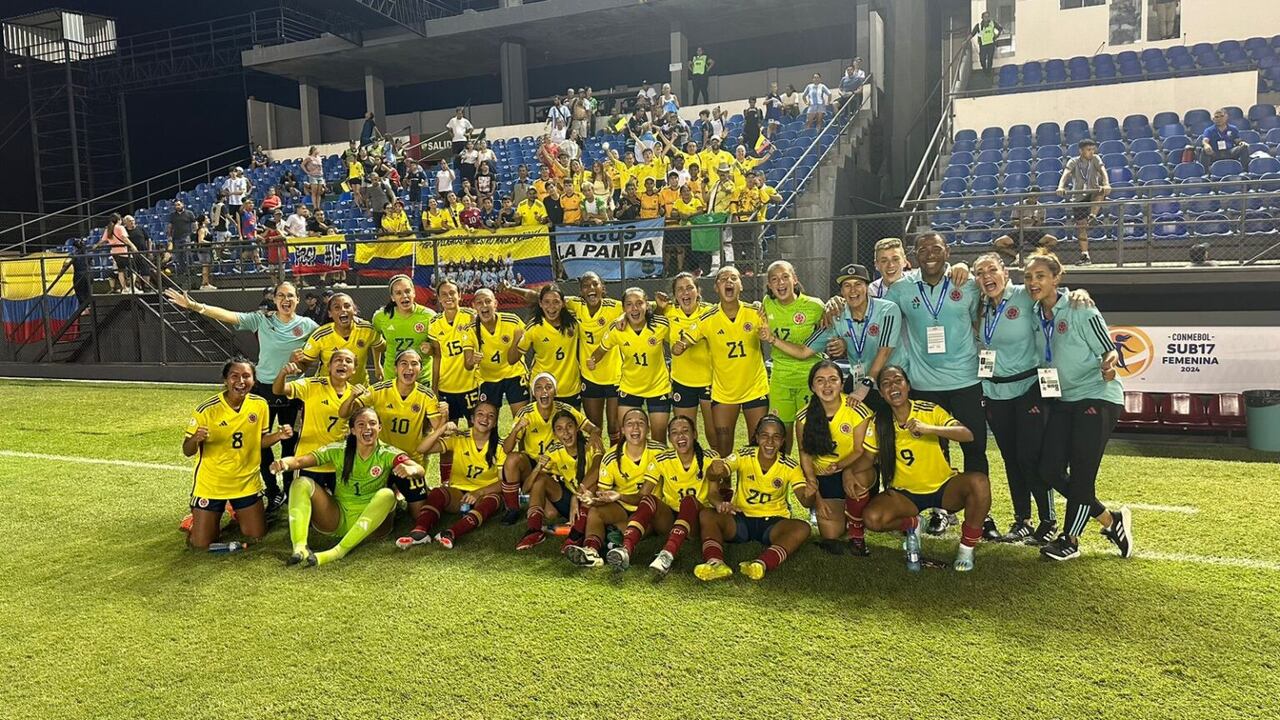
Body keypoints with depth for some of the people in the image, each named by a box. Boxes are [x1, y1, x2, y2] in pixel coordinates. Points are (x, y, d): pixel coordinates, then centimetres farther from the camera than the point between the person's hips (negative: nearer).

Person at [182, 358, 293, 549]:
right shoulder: (206, 410, -19)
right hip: (211, 485, -3)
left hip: (246, 483, 3)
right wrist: (196, 439, -36)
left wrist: (278, 435, -15)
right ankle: (197, 518, 36)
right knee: (200, 544, 3)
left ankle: (236, 512, 39)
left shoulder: (260, 404, -8)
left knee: (256, 537, 8)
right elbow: (187, 451, -13)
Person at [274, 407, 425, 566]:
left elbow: (420, 470, -27)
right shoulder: (339, 451, -3)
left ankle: (337, 552, -34)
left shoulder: (388, 454, -10)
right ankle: (299, 547, -33)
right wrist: (285, 463, -34)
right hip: (337, 518, 2)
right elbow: (299, 461, -11)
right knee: (302, 483, -16)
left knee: (387, 495, -32)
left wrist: (410, 469, -51)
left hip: (370, 520, -2)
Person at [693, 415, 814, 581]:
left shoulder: (790, 467, -3)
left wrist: (809, 495, -41)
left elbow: (805, 501, -15)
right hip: (740, 520, 0)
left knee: (802, 528, -30)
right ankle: (715, 563, -49)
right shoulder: (743, 457, -7)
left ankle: (761, 565, -51)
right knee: (706, 514, -25)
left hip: (773, 523, 0)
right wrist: (718, 502, -46)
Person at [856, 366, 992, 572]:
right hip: (905, 494, 1)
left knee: (978, 481, -32)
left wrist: (929, 428, -40)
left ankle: (967, 547, -9)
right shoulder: (879, 423, -5)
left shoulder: (930, 411, -11)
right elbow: (867, 457, 0)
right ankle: (911, 526, 9)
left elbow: (967, 435, -24)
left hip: (944, 487, -1)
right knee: (872, 517, -27)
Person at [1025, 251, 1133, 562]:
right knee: (1050, 470, 0)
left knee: (1081, 474, -7)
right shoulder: (1035, 315, 5)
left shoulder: (1080, 309, -13)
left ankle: (1070, 540, 12)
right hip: (1062, 400, 7)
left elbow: (1110, 350, -12)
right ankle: (1111, 520, 18)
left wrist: (1108, 365, -34)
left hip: (1097, 396, -7)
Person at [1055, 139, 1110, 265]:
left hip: (1093, 194, 0)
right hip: (1078, 197, 0)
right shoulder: (1073, 162, -1)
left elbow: (1103, 171, -16)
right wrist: (1061, 187, -39)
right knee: (1081, 225, -2)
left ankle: (1092, 215, -26)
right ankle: (1085, 255, 4)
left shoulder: (1095, 159, 0)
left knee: (1101, 192, -36)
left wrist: (1106, 185, -36)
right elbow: (1066, 174, -19)